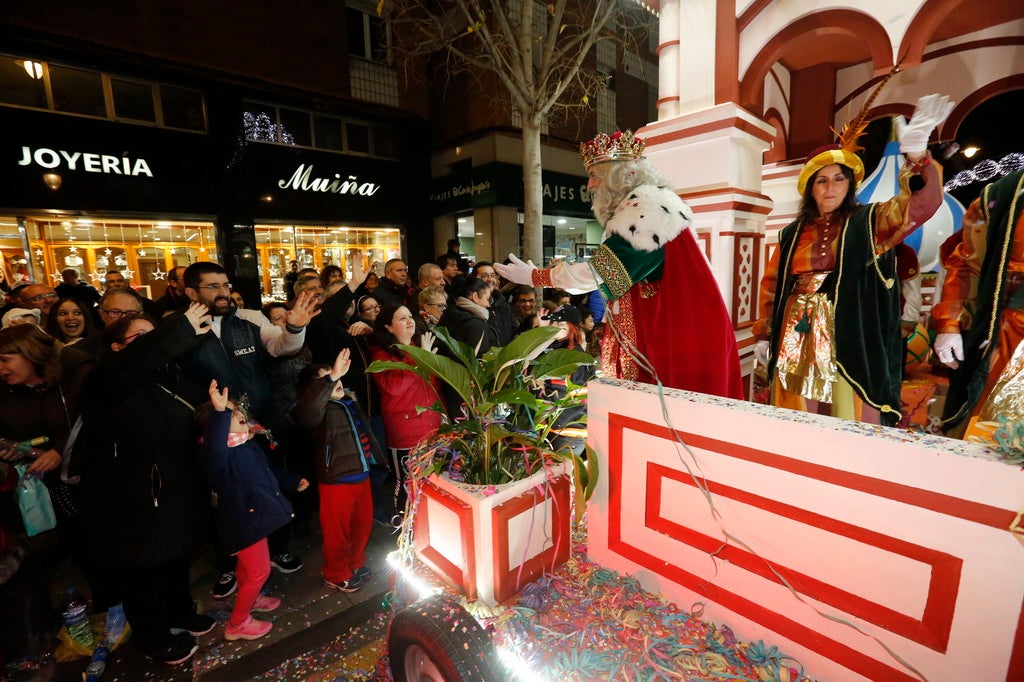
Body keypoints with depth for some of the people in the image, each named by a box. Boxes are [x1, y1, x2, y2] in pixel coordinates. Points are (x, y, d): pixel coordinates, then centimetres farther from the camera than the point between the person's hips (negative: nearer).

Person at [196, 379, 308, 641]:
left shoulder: (249, 446, 2)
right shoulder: (219, 454, -27)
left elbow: (268, 471, 18)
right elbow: (213, 449, -55)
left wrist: (294, 481, 22)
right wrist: (220, 413, -66)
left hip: (253, 518, 9)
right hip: (242, 522, -9)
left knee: (247, 564, 29)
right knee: (259, 571, 4)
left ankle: (250, 599, 52)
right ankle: (237, 624, 25)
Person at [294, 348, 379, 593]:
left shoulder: (350, 402, 8)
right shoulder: (320, 410, -16)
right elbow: (306, 409, -43)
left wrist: (377, 459, 26)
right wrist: (331, 377, -49)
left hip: (362, 477, 7)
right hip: (336, 481, -7)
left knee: (363, 524, 21)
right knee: (337, 531, 12)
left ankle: (356, 563, 46)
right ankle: (336, 575, 36)